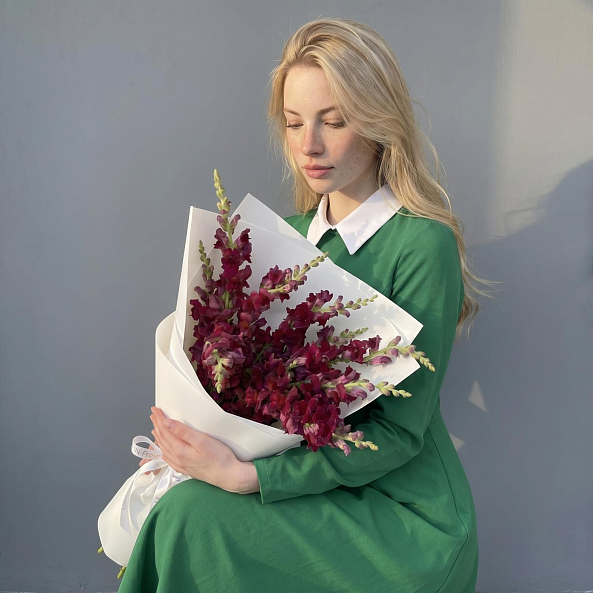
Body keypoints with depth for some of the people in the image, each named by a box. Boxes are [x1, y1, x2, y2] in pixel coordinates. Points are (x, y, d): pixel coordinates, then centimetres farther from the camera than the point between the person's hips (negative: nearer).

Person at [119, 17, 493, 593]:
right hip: (310, 472, 6)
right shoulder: (298, 231, 5)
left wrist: (247, 475, -25)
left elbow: (399, 431, -18)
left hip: (402, 514, -5)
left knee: (190, 514, -20)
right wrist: (201, 440, -11)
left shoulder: (423, 244, -16)